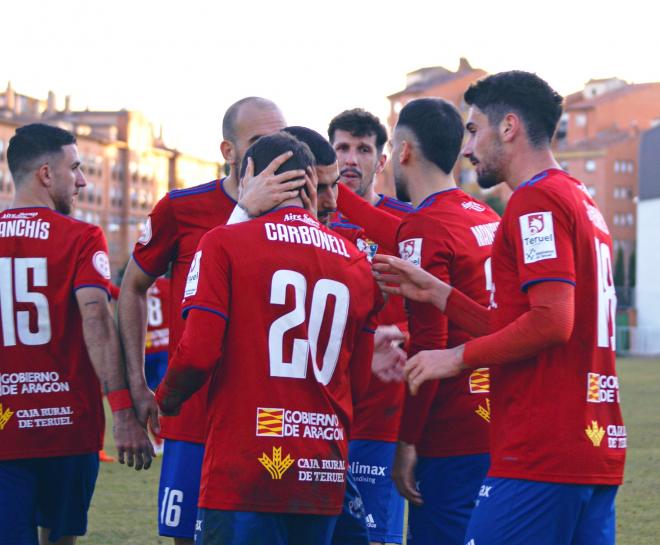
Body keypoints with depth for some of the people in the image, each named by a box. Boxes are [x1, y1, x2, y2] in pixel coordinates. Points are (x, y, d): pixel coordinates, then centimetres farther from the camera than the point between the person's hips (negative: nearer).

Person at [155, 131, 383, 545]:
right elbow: (359, 382, 10)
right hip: (325, 476, 5)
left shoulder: (224, 244, -4)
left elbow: (198, 353, -10)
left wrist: (167, 398, 9)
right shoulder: (356, 262, 9)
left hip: (244, 470, -5)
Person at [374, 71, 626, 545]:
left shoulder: (536, 200, -9)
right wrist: (436, 293, 19)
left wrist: (458, 357, -10)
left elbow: (552, 322, -20)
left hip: (539, 455, -10)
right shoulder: (583, 203, 20)